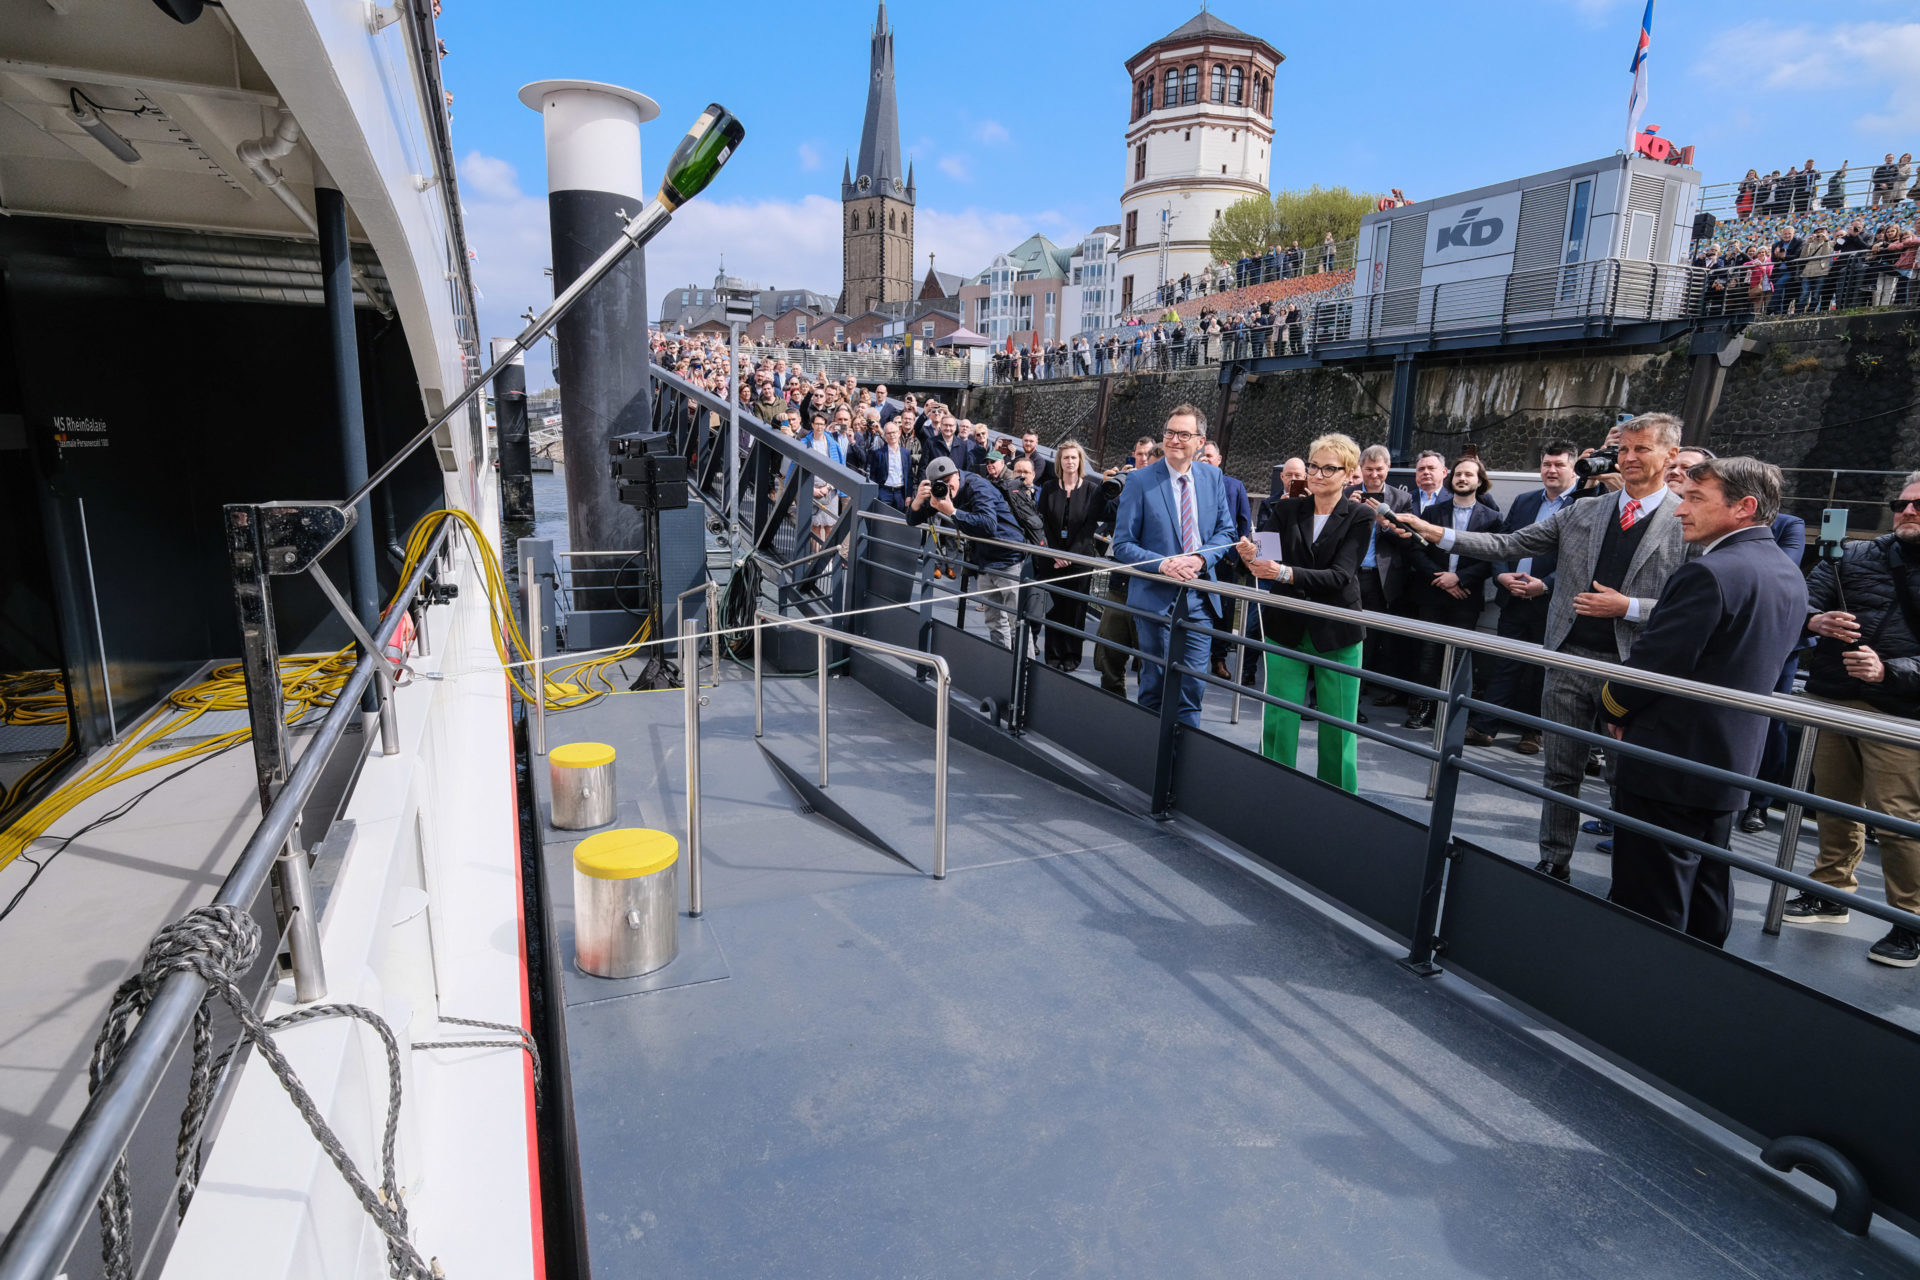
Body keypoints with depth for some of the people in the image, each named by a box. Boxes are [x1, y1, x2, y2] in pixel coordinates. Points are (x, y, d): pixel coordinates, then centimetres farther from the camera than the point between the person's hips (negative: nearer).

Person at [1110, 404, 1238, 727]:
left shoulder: (1212, 477, 4)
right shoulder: (1140, 483, -8)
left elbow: (1226, 531, 8)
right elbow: (1122, 545, -7)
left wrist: (1200, 559, -12)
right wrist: (1162, 564, -22)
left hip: (1198, 596, 3)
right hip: (1155, 596, -3)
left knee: (1192, 685, 8)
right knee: (1154, 686, 9)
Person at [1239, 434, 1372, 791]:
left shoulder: (1358, 517, -3)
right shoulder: (1284, 510, 4)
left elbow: (1340, 576, -15)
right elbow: (1265, 552, -9)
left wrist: (1285, 573, -30)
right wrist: (1252, 555, -33)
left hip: (1337, 633, -1)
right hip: (1286, 628, 2)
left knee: (1337, 727, 5)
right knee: (1278, 721, 3)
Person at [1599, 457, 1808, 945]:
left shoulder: (1709, 573, -21)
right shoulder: (1789, 576, 10)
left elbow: (1652, 662, -21)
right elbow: (1759, 668, 16)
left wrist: (1612, 707, -1)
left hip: (1669, 764, -10)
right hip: (1732, 761, 10)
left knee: (1649, 908, 0)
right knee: (1705, 903, 20)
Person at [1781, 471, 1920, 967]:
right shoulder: (1854, 557, 12)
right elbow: (1806, 597, 4)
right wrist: (1816, 620, -18)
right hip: (1833, 702, 4)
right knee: (1835, 805, 14)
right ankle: (1832, 892, 29)